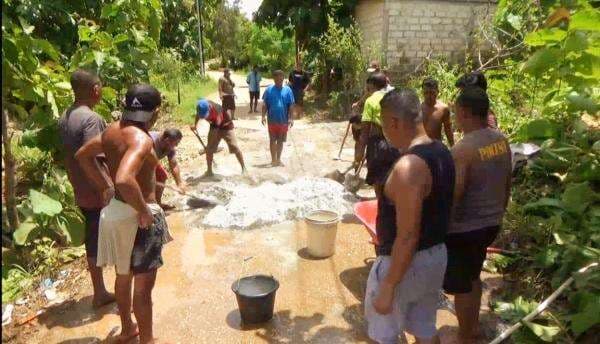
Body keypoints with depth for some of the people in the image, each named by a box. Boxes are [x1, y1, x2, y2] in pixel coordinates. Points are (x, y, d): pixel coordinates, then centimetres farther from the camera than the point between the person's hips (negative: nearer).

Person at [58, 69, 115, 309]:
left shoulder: (64, 118, 7)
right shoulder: (91, 118, -21)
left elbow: (70, 155, 13)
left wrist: (76, 184, 21)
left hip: (82, 194, 9)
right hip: (100, 194, -8)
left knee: (94, 244, 18)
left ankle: (100, 294, 30)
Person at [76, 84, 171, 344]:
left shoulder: (112, 130, 2)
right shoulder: (141, 139, -25)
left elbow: (83, 155, 17)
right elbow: (124, 180, -41)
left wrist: (105, 187, 15)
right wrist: (144, 211, -26)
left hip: (117, 210, 9)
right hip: (136, 216, -9)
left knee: (123, 275, 24)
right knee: (143, 283, 6)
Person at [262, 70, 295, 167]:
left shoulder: (287, 90, -3)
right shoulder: (269, 90, -4)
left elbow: (291, 106, -1)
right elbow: (265, 104, 0)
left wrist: (291, 118, -7)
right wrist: (263, 116, -7)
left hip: (283, 120, 1)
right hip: (272, 120, -1)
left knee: (280, 140, 11)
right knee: (272, 140, 8)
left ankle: (278, 159, 25)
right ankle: (273, 159, 20)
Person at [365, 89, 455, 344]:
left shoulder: (407, 167, -29)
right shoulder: (442, 153, 0)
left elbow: (407, 238, -28)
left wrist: (387, 288, -19)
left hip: (405, 262, -8)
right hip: (436, 255, 8)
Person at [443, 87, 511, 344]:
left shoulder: (463, 150, -24)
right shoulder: (502, 141, 1)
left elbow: (452, 197, -24)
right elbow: (507, 184, 11)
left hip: (464, 228, -8)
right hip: (490, 224, 8)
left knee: (460, 285, 10)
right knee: (473, 276, 26)